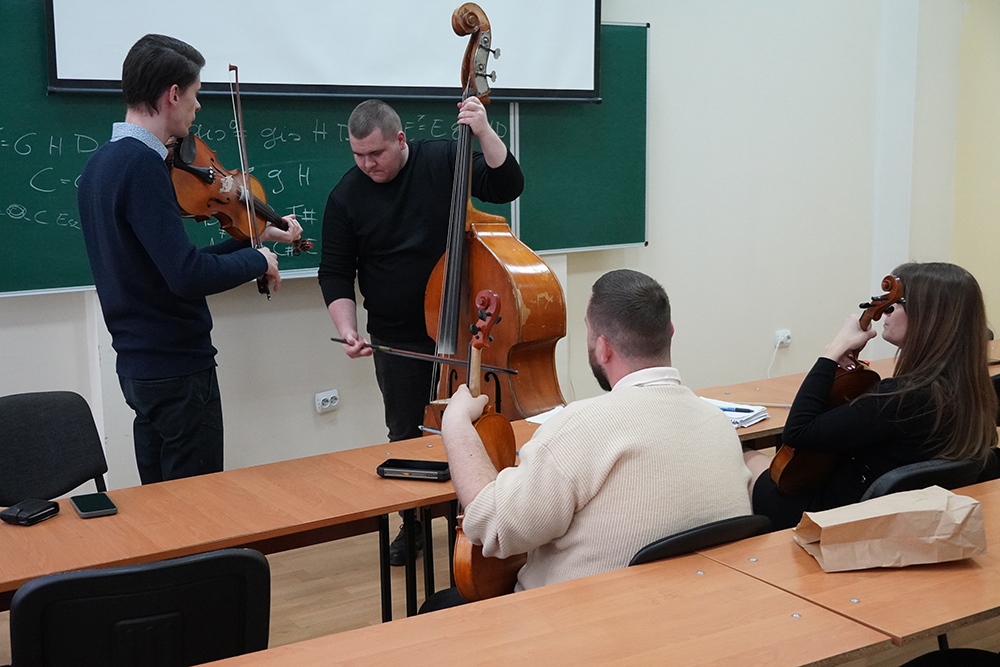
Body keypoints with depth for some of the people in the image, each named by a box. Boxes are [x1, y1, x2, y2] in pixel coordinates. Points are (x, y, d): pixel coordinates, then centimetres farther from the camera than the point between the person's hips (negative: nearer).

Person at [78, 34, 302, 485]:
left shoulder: (101, 162, 9)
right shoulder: (142, 164, -20)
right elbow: (187, 276, -29)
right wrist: (256, 260, -12)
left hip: (137, 362, 9)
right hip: (177, 367, -9)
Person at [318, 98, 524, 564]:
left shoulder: (444, 160, -4)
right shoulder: (347, 197, -4)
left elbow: (507, 186, -9)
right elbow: (335, 273, 0)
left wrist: (483, 132, -21)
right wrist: (347, 329, -13)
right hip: (398, 341, 1)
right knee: (406, 434, 9)